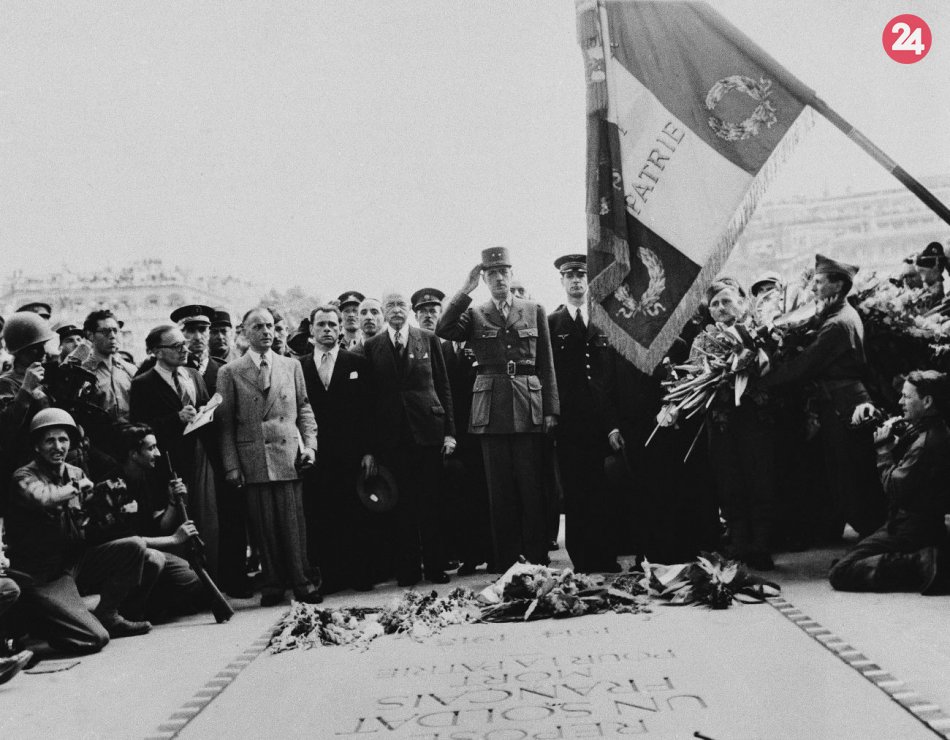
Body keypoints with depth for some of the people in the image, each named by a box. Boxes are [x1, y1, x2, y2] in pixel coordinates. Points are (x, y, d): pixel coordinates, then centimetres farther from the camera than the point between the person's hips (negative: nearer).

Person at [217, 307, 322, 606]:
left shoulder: (291, 366, 12)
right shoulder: (230, 372, 5)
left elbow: (304, 409, 14)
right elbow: (225, 422, 3)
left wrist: (310, 444, 1)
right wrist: (231, 465, -3)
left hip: (289, 455, 1)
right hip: (253, 460, -1)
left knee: (294, 522, 0)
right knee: (264, 526, 1)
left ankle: (301, 583, 9)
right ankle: (272, 585, 12)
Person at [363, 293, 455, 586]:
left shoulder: (428, 340, 7)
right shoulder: (372, 347, 6)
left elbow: (444, 386, 7)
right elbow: (368, 397, 4)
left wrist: (449, 430, -1)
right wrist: (369, 448, -1)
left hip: (428, 431, 0)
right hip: (391, 438, 0)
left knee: (430, 503, 4)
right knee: (402, 506, 3)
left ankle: (435, 567, 14)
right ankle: (407, 570, 13)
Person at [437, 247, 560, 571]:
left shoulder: (534, 311, 10)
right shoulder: (474, 315, 9)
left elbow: (546, 364, 9)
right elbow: (443, 330, -11)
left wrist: (551, 409, 3)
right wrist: (466, 289, -11)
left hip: (529, 408, 0)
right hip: (491, 410, 0)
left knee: (531, 487, 1)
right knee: (500, 489, 4)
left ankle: (538, 562, 11)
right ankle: (506, 564, 12)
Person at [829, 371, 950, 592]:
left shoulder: (926, 441, -22)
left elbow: (894, 488, -21)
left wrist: (884, 448, -11)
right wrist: (894, 441, -1)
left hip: (911, 530, -10)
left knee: (839, 573, -13)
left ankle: (919, 565, -16)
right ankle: (922, 558, 10)